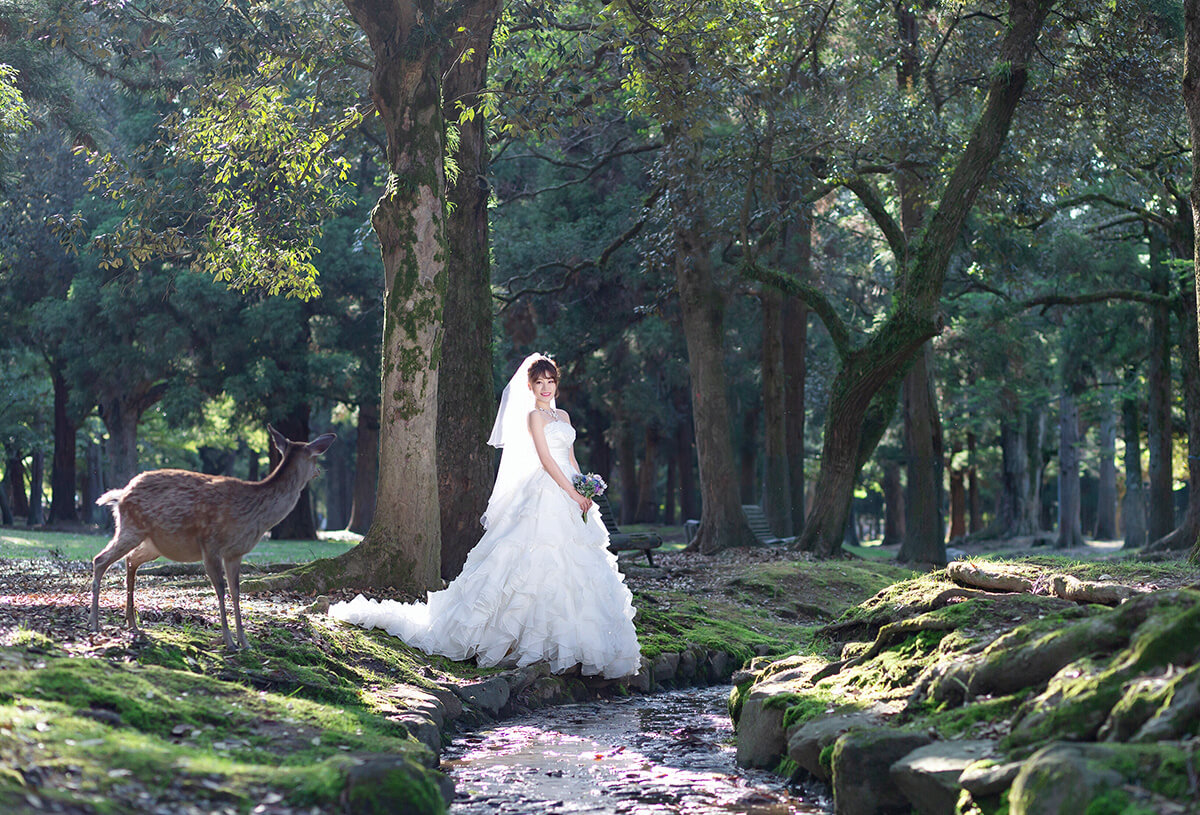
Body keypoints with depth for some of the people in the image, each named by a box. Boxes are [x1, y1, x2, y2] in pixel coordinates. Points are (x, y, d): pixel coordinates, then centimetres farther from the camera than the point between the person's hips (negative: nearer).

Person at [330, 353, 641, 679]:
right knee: (542, 562, -12)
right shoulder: (533, 416, -4)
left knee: (568, 566, 4)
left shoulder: (562, 416, 19)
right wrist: (574, 494, -15)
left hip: (568, 496, 8)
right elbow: (546, 460, -12)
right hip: (546, 495, -8)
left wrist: (586, 491, 6)